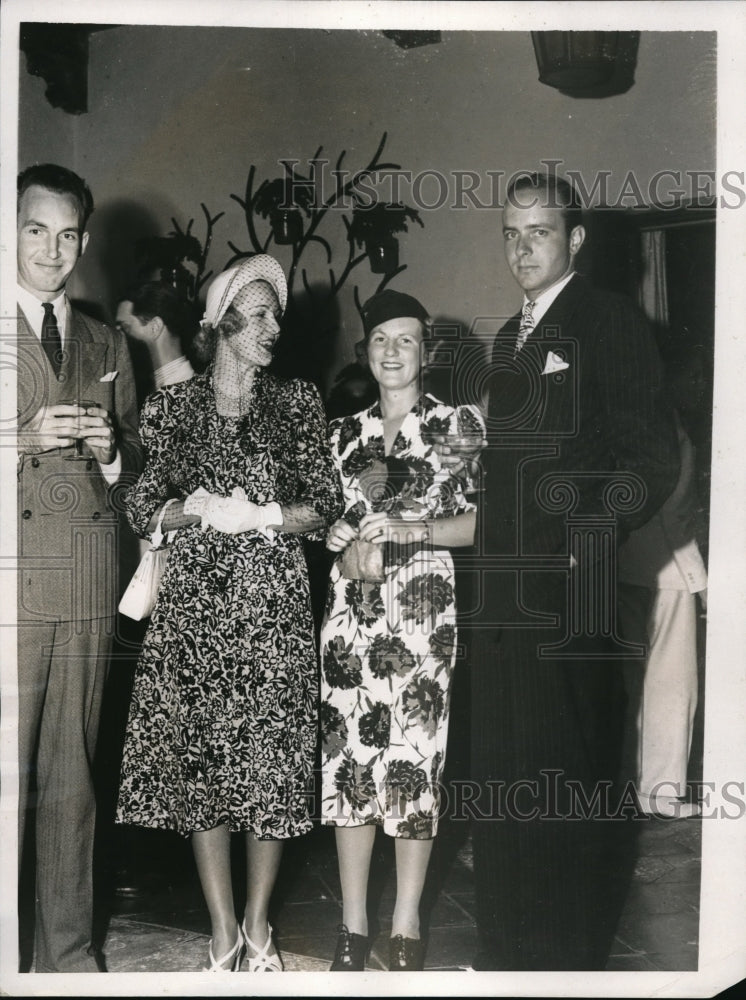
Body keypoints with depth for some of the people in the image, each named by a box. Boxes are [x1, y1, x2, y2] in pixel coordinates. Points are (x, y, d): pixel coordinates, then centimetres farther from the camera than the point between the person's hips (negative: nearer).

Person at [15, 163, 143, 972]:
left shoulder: (106, 345, 19)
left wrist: (111, 449, 1)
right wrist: (28, 437, -12)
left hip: (89, 588, 4)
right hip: (14, 579, -4)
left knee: (73, 778, 7)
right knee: (7, 774, -4)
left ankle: (69, 951, 17)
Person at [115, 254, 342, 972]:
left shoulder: (297, 404, 9)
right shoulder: (172, 407, 8)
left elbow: (325, 506, 4)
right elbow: (143, 508, 6)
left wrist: (260, 515, -12)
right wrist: (197, 510, -12)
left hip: (274, 605, 0)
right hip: (193, 606, 0)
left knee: (271, 763, 1)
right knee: (199, 761, 0)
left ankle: (258, 926, 17)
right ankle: (223, 931, 13)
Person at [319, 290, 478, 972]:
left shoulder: (454, 426, 3)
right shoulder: (345, 432, 15)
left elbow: (480, 521, -2)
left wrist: (409, 530, -15)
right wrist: (342, 540, 0)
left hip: (421, 608, -3)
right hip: (350, 609, 4)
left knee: (413, 757, -5)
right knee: (348, 755, 2)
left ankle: (406, 923, 9)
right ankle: (353, 923, 12)